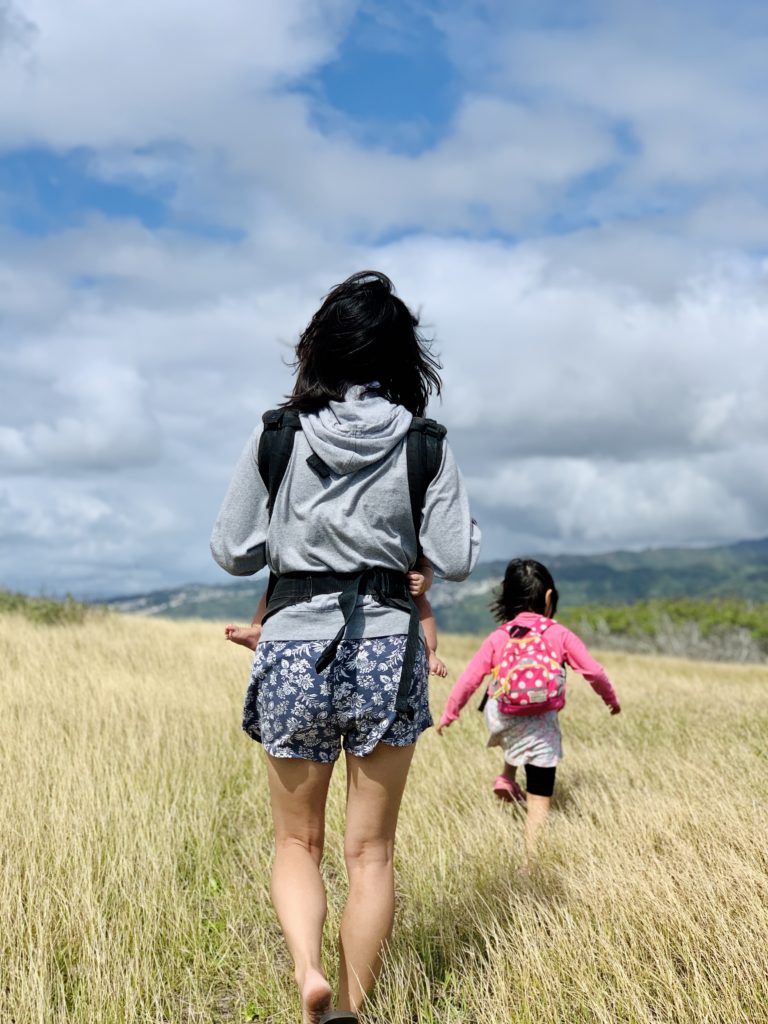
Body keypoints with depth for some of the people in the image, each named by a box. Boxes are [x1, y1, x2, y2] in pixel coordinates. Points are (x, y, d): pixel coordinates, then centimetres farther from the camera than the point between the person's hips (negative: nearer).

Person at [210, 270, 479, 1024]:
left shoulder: (277, 434, -2)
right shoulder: (424, 444, -2)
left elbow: (231, 552, 2)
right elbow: (456, 560, -3)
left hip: (293, 649, 0)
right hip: (386, 651, 0)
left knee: (296, 841, 16)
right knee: (370, 850, 13)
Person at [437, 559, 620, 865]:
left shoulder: (498, 638, 3)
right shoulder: (560, 634, -1)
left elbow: (469, 678, 3)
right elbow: (593, 671, 1)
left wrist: (449, 713, 15)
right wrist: (611, 698, 20)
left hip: (500, 721, 3)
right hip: (540, 730, -3)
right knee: (539, 801, 7)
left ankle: (507, 778, 31)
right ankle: (533, 862, 6)